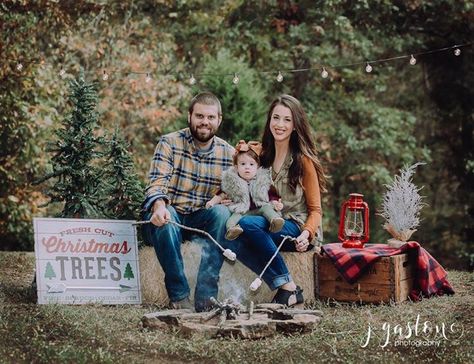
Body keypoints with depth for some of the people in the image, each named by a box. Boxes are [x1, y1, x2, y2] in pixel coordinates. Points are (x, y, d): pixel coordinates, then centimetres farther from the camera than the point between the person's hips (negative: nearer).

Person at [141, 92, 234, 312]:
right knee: (166, 221, -36)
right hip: (167, 215, -2)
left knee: (222, 213, -28)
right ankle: (179, 296, -23)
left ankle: (206, 296, -28)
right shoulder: (170, 143, -5)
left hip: (201, 220, 3)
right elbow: (157, 182, -17)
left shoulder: (228, 153, 4)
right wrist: (159, 206, -38)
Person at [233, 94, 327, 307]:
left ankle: (287, 287, -24)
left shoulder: (303, 160, -4)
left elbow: (315, 210, -2)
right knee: (238, 246, -29)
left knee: (247, 224, -32)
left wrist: (306, 234, -23)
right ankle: (288, 290, -25)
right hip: (269, 226, 5)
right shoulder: (262, 156, 12)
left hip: (296, 228, -5)